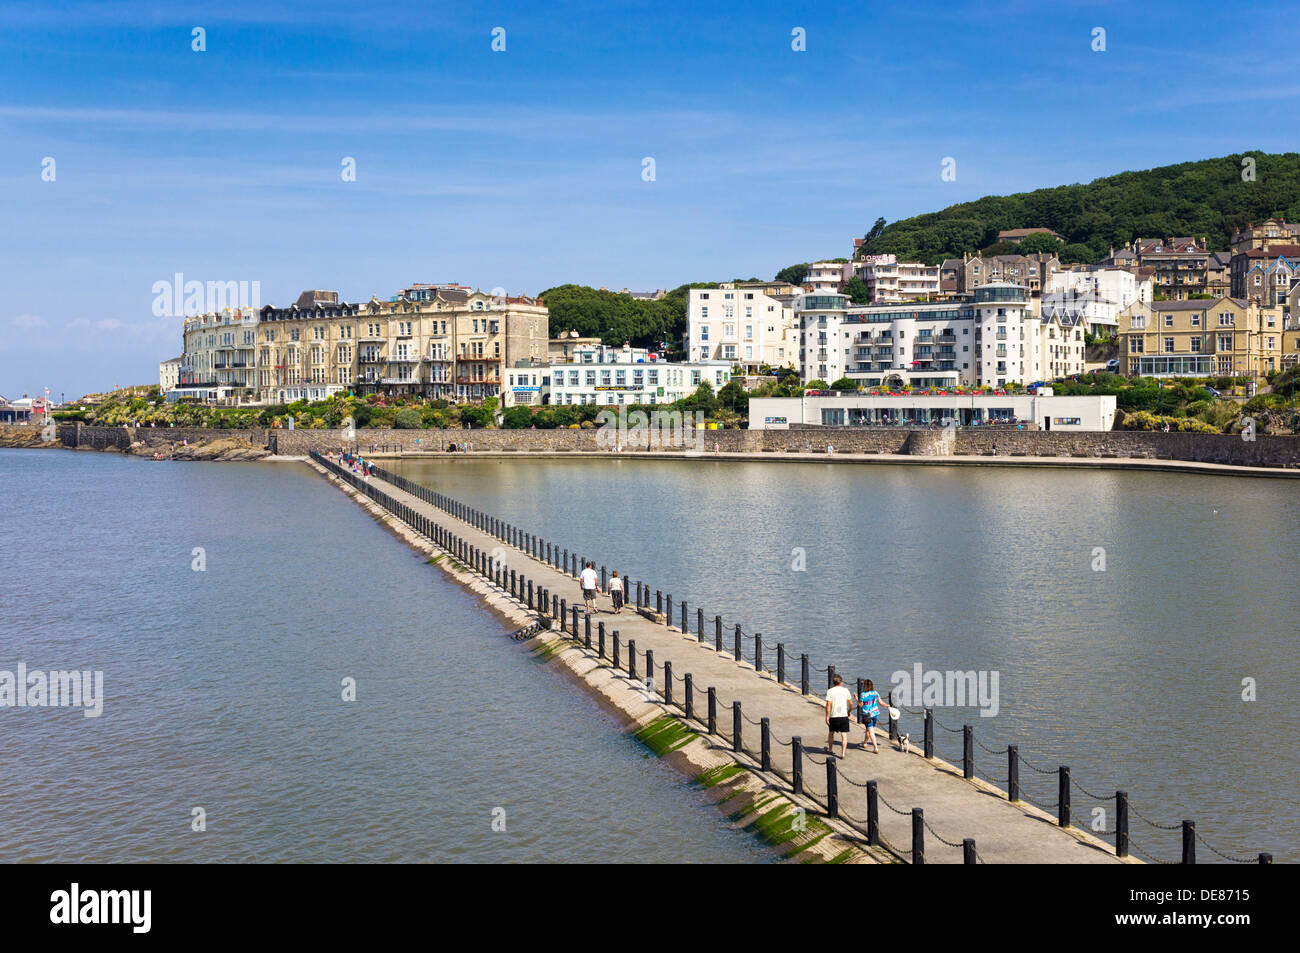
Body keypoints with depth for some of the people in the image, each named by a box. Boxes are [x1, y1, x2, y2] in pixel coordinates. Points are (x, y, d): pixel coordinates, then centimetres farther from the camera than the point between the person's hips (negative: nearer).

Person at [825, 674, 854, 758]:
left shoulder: (830, 691, -4)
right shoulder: (845, 690, 0)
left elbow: (828, 705, -10)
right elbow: (851, 704, 2)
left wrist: (827, 716, -6)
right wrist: (849, 712, 20)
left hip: (833, 716, 0)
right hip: (844, 716, 0)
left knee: (831, 733, 20)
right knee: (844, 735, 2)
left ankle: (830, 749, 35)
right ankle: (843, 753, -5)